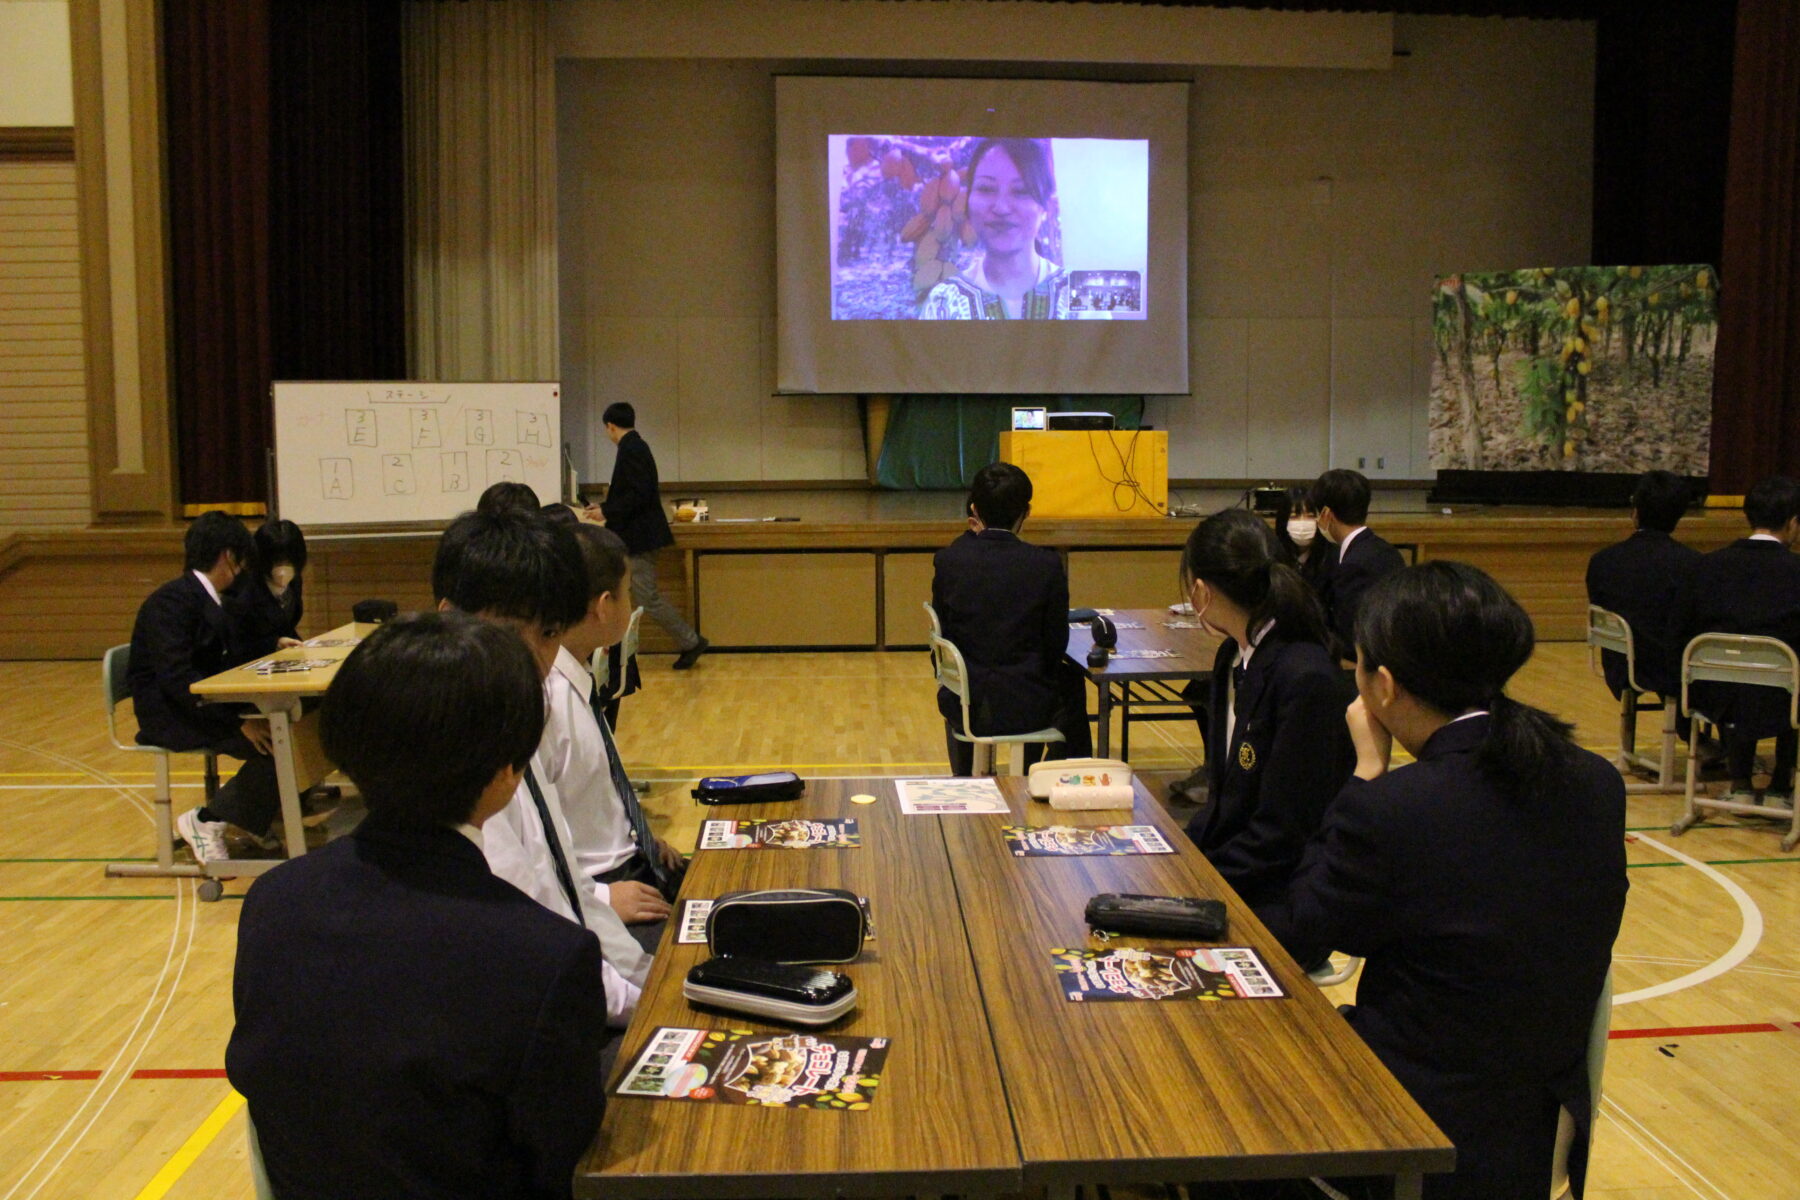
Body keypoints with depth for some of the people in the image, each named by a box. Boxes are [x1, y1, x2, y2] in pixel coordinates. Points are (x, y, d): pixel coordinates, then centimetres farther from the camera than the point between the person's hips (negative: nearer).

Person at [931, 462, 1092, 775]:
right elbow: (1057, 645, -6)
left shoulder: (949, 559, -12)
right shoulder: (1046, 565, -15)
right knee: (1071, 678, 33)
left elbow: (942, 632, 1)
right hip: (1027, 708, -2)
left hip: (965, 707, 2)